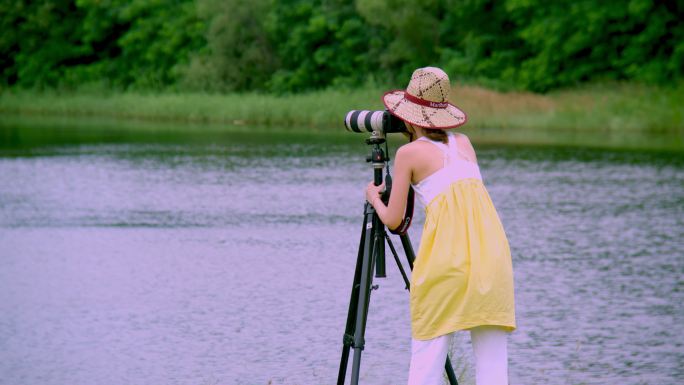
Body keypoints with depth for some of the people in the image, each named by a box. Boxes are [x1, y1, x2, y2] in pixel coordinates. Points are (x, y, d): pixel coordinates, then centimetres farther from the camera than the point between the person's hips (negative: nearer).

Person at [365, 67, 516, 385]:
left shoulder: (408, 153, 7)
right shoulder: (463, 143, 21)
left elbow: (393, 220, 12)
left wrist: (374, 198, 30)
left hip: (446, 249, -4)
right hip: (492, 248, 4)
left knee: (427, 354, 2)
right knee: (492, 356, 2)